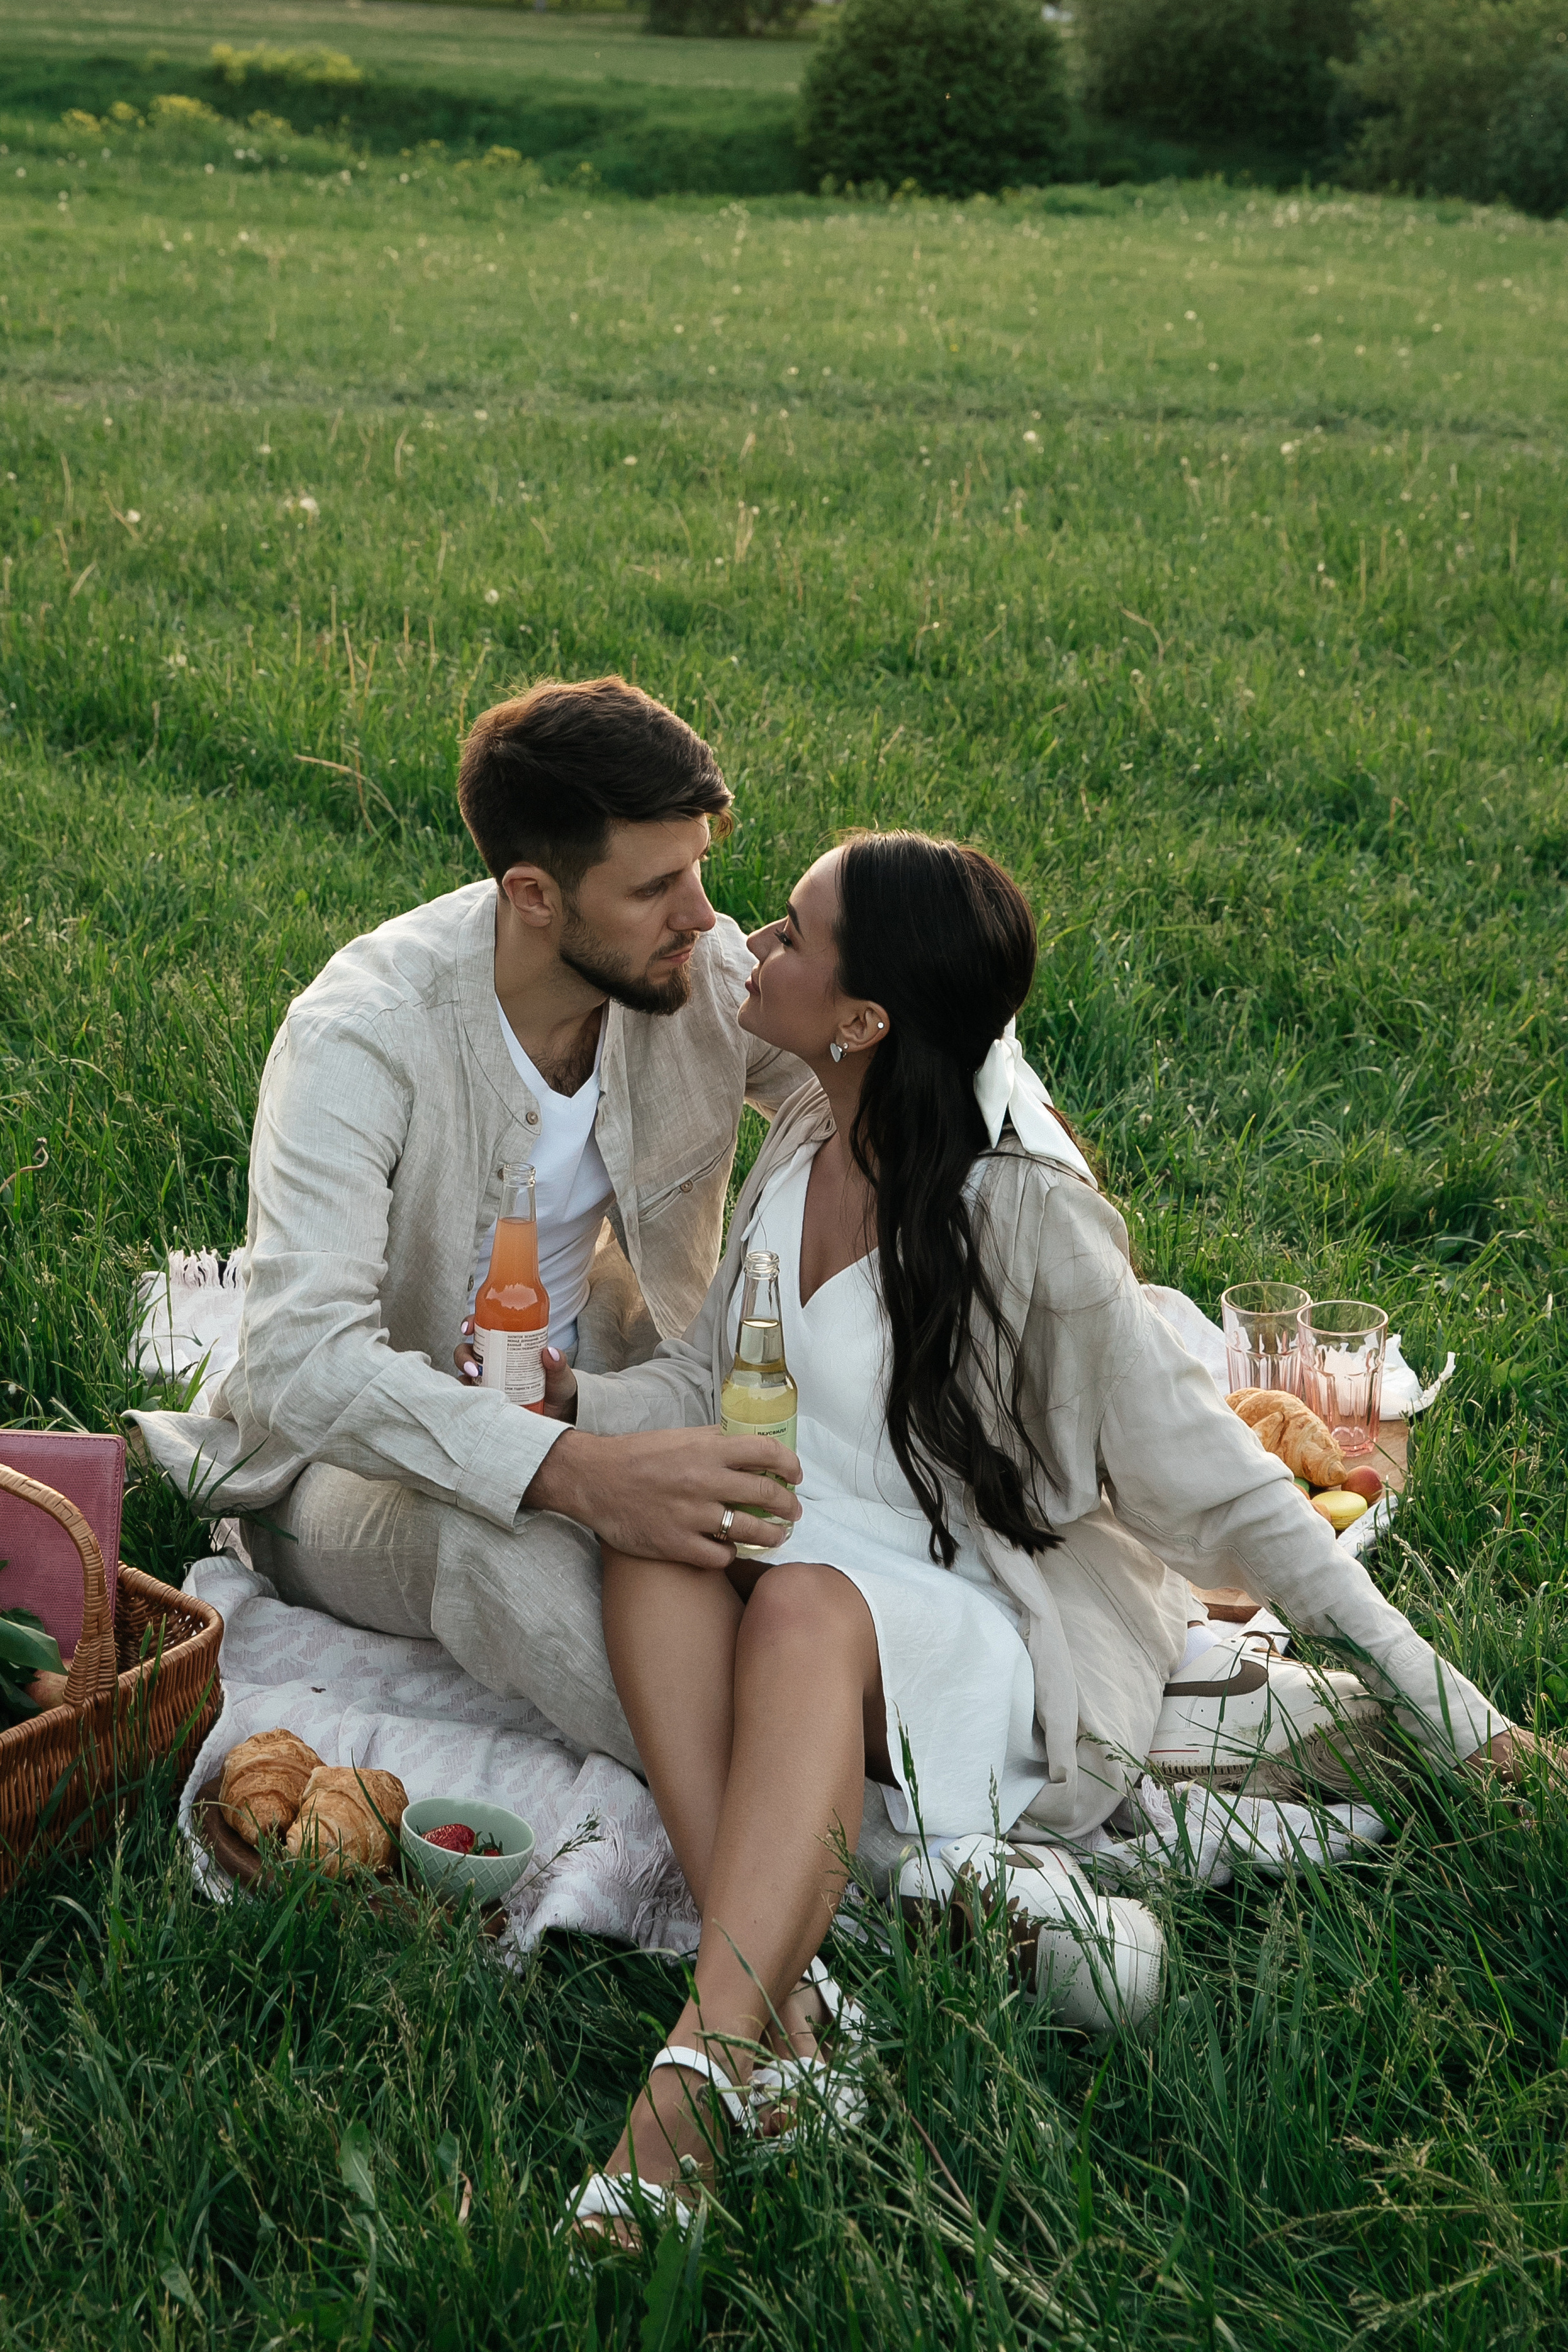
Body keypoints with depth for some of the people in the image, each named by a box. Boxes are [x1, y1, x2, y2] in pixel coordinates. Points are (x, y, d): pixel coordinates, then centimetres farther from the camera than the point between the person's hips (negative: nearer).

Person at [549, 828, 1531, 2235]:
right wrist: (567, 1402, -9)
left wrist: (1445, 1709, -15)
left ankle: (704, 2072, -43)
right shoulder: (809, 1138, 4)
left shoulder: (1025, 1212, -18)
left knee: (806, 1605, -36)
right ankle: (768, 1992, -33)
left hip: (1012, 1625, -6)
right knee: (655, 1523, -24)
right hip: (813, 1566, 6)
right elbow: (710, 1386, 12)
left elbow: (1206, 1476, -15)